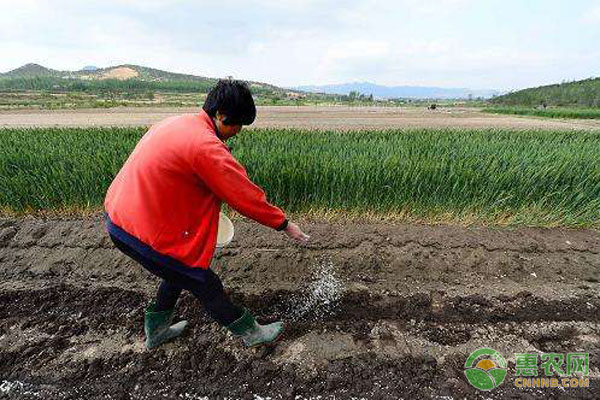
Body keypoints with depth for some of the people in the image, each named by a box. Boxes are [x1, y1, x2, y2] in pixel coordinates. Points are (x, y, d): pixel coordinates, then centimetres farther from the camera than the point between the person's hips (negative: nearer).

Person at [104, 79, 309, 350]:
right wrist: (284, 223, -9)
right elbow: (244, 193, -21)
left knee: (180, 273, 26)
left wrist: (206, 209, 9)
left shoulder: (177, 123, 6)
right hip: (142, 232, -9)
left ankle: (156, 331, 47)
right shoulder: (205, 145, -24)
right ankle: (251, 333, 26)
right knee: (206, 285, 5)